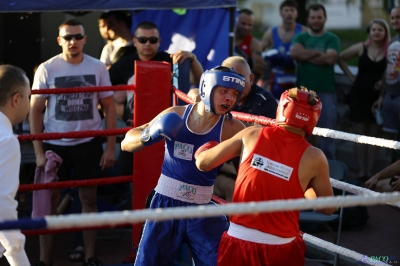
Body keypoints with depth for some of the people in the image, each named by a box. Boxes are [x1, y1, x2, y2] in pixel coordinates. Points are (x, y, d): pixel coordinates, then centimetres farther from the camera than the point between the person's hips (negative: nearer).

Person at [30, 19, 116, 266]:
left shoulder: (98, 68, -3)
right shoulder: (47, 69, -6)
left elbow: (109, 107, 4)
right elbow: (36, 111, -2)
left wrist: (111, 146, -1)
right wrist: (39, 152, -7)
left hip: (88, 143, 1)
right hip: (54, 144, -1)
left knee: (89, 198, 10)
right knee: (50, 201, 5)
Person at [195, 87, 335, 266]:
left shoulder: (252, 135, -3)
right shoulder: (313, 157, -7)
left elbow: (203, 163, 5)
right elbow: (328, 207, 5)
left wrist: (201, 152, 27)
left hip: (238, 242, 1)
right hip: (281, 248, -1)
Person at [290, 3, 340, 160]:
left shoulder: (332, 39, 6)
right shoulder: (300, 37, 12)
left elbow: (330, 58, -12)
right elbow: (294, 52, -9)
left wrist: (305, 55, -5)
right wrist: (318, 53, -8)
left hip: (326, 91, -2)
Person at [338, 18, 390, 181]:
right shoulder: (361, 48, 2)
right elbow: (341, 59, 14)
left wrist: (385, 81, -13)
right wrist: (350, 76, 7)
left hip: (378, 97, -1)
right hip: (359, 95, 1)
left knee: (374, 134, 4)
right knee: (360, 134, 3)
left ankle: (370, 171, 9)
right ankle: (361, 171, 8)